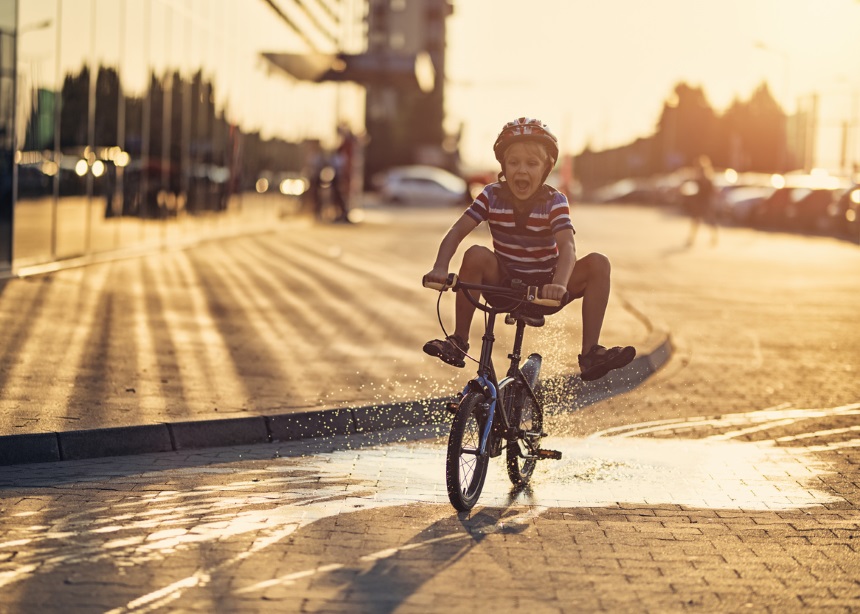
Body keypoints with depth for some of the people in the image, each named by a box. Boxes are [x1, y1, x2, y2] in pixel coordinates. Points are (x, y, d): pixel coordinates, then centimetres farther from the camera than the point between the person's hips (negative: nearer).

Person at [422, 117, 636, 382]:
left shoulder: (555, 202, -14)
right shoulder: (492, 196, -9)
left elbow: (567, 246, -30)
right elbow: (457, 231, -17)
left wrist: (559, 284, -50)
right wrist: (440, 267, -36)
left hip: (544, 287, 0)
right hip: (502, 284, 0)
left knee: (598, 263, -23)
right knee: (476, 254, -29)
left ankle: (590, 353, -21)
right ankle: (458, 340, -19)